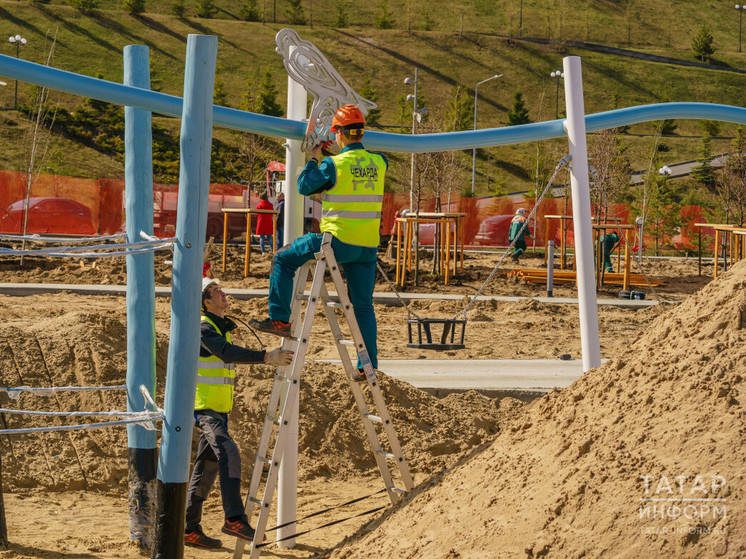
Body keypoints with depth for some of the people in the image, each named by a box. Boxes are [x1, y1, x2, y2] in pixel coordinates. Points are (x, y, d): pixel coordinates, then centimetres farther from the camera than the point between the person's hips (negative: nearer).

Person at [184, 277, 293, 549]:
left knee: (207, 467, 10)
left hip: (218, 409, 10)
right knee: (229, 454, -25)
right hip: (204, 406, -10)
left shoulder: (221, 327, 17)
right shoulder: (203, 327, -14)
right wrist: (266, 357, -39)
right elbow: (228, 353, -31)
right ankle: (234, 519, -31)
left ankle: (190, 529, 15)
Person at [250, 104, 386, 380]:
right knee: (363, 306, 13)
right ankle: (368, 364, 12)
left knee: (283, 259, 12)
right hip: (368, 247, 5)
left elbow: (304, 187, 3)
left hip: (338, 241, -5)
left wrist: (313, 160, 19)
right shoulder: (379, 163, 4)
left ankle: (279, 319, 8)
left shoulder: (334, 164, -11)